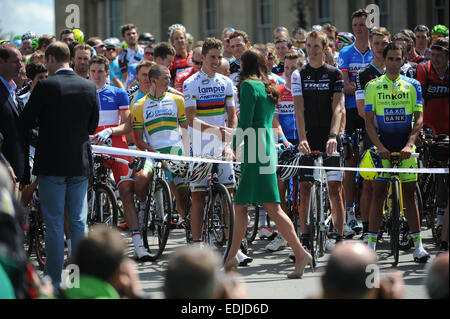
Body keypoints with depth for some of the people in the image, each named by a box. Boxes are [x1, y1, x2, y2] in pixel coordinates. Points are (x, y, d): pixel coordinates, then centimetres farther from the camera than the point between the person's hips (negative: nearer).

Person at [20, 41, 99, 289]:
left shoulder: (45, 87, -13)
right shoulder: (88, 87, 1)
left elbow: (26, 121, -8)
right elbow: (93, 126, 9)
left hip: (51, 165, -4)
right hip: (81, 164, 4)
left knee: (54, 224, 1)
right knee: (79, 222, 10)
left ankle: (53, 280, 3)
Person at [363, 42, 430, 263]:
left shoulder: (412, 86, 6)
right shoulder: (373, 86, 3)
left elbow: (419, 118, 1)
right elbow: (369, 121, 0)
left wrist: (410, 144, -14)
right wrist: (379, 146, -14)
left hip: (406, 147, 1)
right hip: (382, 147, -1)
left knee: (409, 194, 1)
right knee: (378, 193, -2)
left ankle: (418, 245, 3)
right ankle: (371, 244, 1)